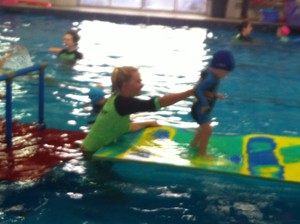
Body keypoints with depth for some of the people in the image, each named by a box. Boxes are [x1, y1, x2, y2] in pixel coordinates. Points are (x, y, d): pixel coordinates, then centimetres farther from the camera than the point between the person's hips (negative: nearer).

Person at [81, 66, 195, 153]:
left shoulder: (118, 99, 2)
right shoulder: (123, 102, -27)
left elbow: (124, 127, 12)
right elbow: (159, 102, -34)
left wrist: (147, 123, 3)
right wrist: (191, 91, -34)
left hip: (95, 149, 9)